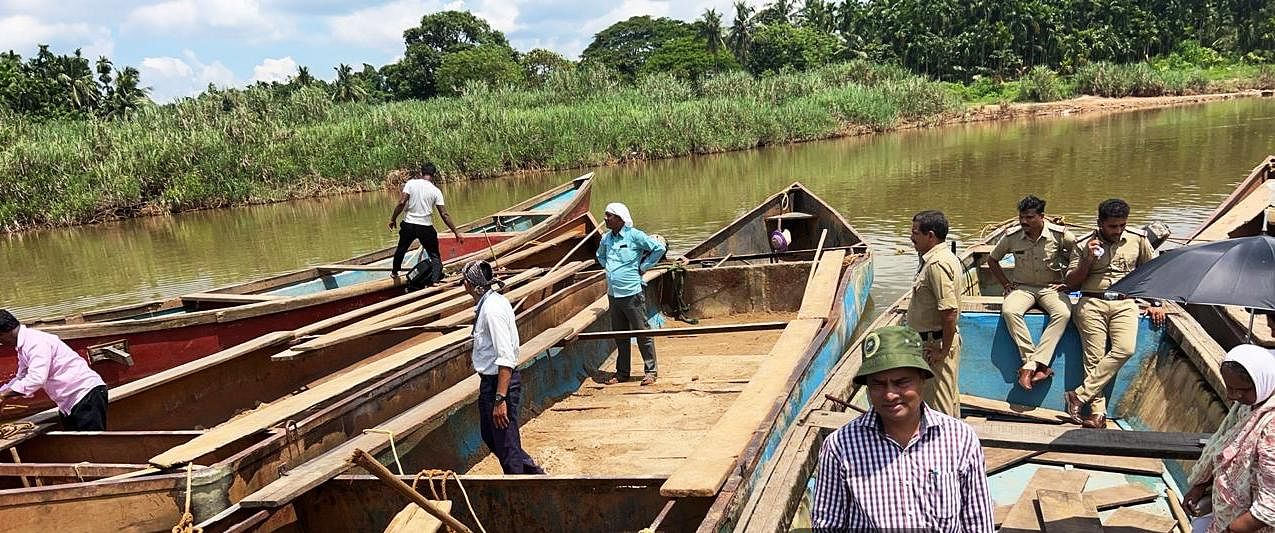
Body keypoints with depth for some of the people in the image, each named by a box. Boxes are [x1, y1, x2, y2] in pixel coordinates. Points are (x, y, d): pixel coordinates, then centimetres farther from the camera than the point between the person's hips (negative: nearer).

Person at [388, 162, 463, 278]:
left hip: (409, 225, 2)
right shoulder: (436, 191, -5)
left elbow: (401, 203, -13)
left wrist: (393, 219, -1)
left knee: (401, 249, 25)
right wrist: (456, 232, -4)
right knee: (434, 255, 8)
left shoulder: (411, 183, -4)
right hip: (426, 227, -2)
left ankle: (394, 272, 42)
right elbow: (444, 215, -8)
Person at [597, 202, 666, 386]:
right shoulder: (606, 238, 9)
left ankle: (650, 370, 10)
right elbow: (600, 255, 31)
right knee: (620, 335, 13)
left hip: (632, 293, -6)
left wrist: (643, 266, -6)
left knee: (642, 333, 1)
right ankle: (622, 372, 23)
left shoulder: (634, 235, -10)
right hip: (613, 294, 6)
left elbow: (659, 248, -10)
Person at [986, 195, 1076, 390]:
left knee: (1063, 313, -34)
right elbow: (992, 259, 14)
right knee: (1009, 311, -33)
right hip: (1023, 287, 1)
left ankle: (1031, 366, -36)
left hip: (1052, 287, -1)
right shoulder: (1011, 237, -3)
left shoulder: (1059, 235, -9)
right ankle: (1039, 366, -32)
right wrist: (1005, 283, 7)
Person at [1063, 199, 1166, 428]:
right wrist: (1088, 260, -10)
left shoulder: (1138, 240, 9)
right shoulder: (1084, 244, 4)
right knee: (1094, 357, -14)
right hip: (1092, 303, -1)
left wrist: (1156, 303, 16)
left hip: (1124, 303, 1)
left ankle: (1079, 396, -21)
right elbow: (1071, 283, 6)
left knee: (1125, 349, -23)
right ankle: (1098, 413, -16)